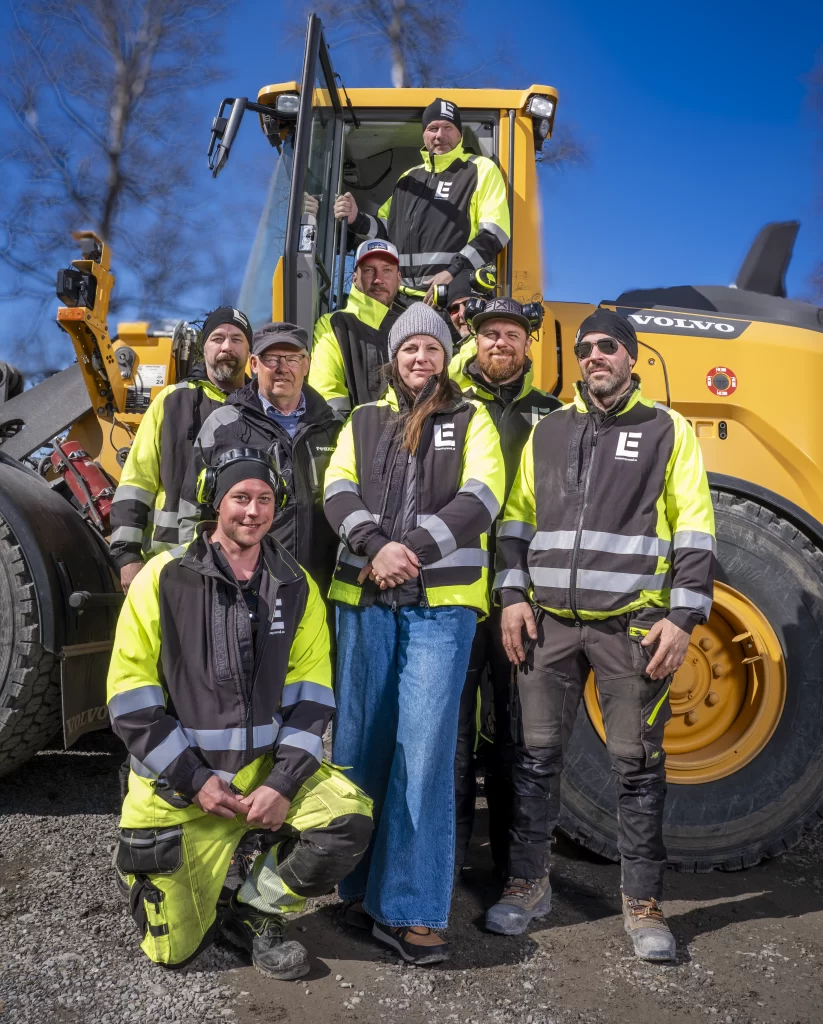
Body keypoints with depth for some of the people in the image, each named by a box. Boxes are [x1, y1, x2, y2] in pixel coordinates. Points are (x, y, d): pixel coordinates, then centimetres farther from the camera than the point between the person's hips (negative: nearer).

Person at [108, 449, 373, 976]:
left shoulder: (297, 587, 0)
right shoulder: (165, 577, -9)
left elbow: (311, 692, -2)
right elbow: (130, 694, -10)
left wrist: (285, 780, -15)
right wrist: (195, 780, -14)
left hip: (267, 765, 3)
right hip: (177, 782, -2)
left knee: (349, 819, -23)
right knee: (174, 949, 2)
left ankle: (257, 913, 3)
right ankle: (146, 860, 35)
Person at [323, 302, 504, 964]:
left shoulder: (471, 420, 12)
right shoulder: (363, 420, 18)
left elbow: (480, 498, -3)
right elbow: (339, 491, 4)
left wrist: (415, 552, -15)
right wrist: (376, 546, -15)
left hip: (441, 600, -2)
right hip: (364, 597, 3)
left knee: (424, 747, -7)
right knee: (361, 738, 5)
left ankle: (408, 911, -2)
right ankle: (360, 886, 20)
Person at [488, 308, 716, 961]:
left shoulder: (669, 431, 4)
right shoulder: (547, 432, 13)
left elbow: (694, 532, 0)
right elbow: (517, 517, 13)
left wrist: (682, 618, -8)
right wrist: (513, 595, 2)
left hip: (632, 625, -2)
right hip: (550, 622, 3)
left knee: (639, 765, 4)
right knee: (538, 755, 7)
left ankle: (643, 905, 18)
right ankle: (529, 884, 23)